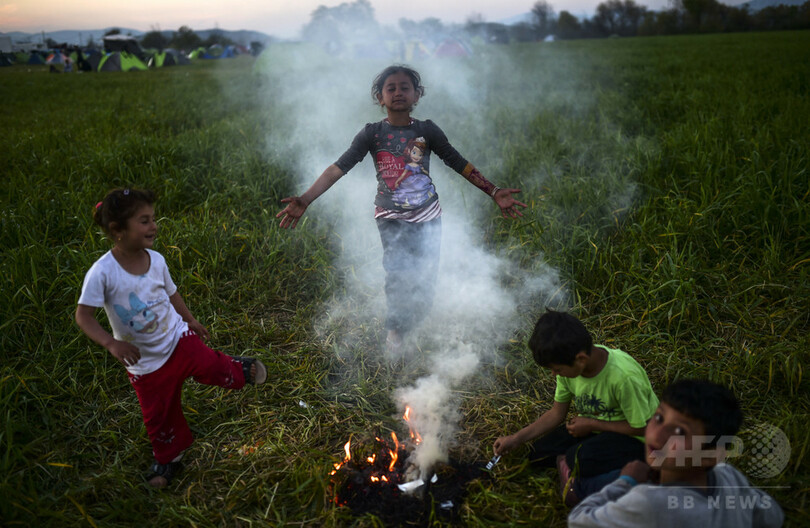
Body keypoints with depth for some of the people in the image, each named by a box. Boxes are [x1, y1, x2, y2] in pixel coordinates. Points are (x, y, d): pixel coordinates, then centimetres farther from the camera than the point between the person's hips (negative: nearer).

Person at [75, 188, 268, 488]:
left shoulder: (155, 260, -11)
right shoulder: (102, 273, -26)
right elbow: (83, 316, -21)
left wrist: (190, 320, 19)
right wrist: (112, 343, -35)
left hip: (178, 338, 2)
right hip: (144, 361, -2)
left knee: (211, 367, -16)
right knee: (158, 413, 11)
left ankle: (240, 370, 20)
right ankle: (169, 458, 38)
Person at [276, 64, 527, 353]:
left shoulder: (427, 131, -1)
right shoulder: (372, 133, -5)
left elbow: (460, 164, 4)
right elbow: (338, 168, -11)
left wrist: (494, 192, 0)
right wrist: (304, 200, -22)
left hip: (427, 216, 2)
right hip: (391, 218, -1)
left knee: (425, 277, 5)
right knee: (398, 273, -11)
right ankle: (395, 329, 14)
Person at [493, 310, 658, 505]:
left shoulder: (624, 376, -33)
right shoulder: (570, 365, -12)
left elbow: (641, 428, -20)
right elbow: (557, 413, 1)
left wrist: (591, 424, -18)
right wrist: (516, 439, -4)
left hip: (632, 437, -6)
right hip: (591, 428, 7)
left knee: (584, 460, -34)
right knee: (538, 454, -8)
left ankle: (567, 462, -5)